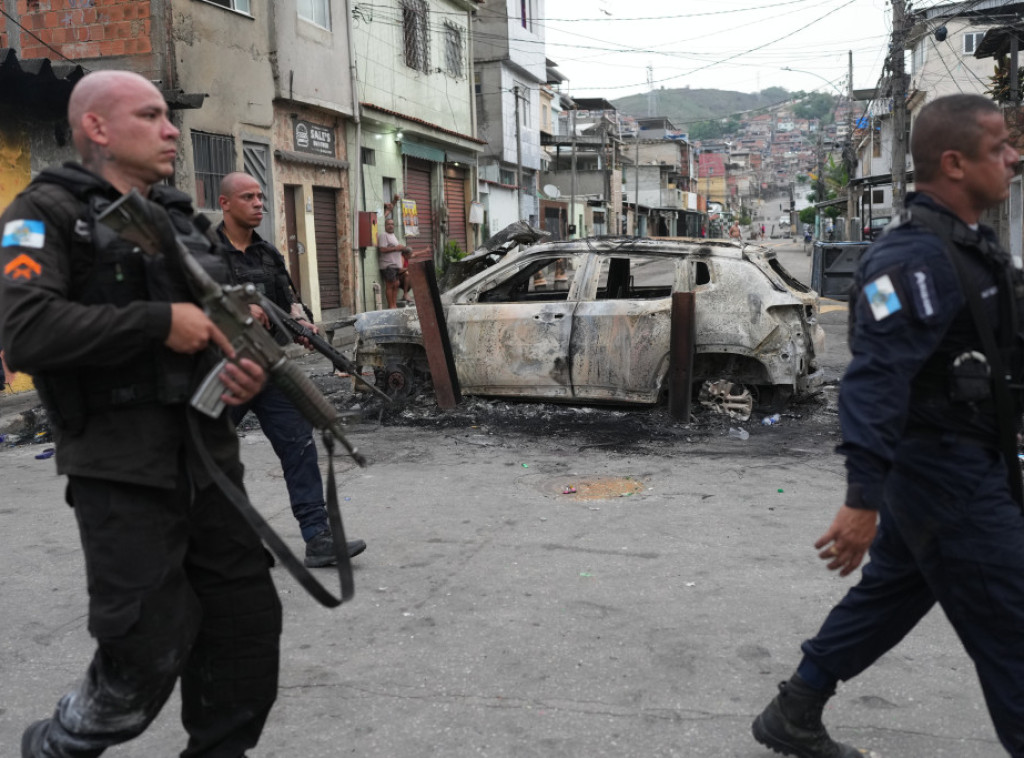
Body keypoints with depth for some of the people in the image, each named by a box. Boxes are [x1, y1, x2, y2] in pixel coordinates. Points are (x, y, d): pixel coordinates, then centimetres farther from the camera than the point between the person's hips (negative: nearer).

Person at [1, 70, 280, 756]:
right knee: (148, 655, -3)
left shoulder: (178, 218, 19)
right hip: (123, 471, -6)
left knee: (247, 625, 7)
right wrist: (160, 323, -18)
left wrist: (250, 368, 2)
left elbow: (223, 320, 24)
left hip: (210, 459, 7)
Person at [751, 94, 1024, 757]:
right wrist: (863, 499, -34)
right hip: (948, 476, -10)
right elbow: (874, 379, -30)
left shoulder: (969, 246, 11)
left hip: (965, 465, 10)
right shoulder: (916, 259, -22)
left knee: (889, 595, 18)